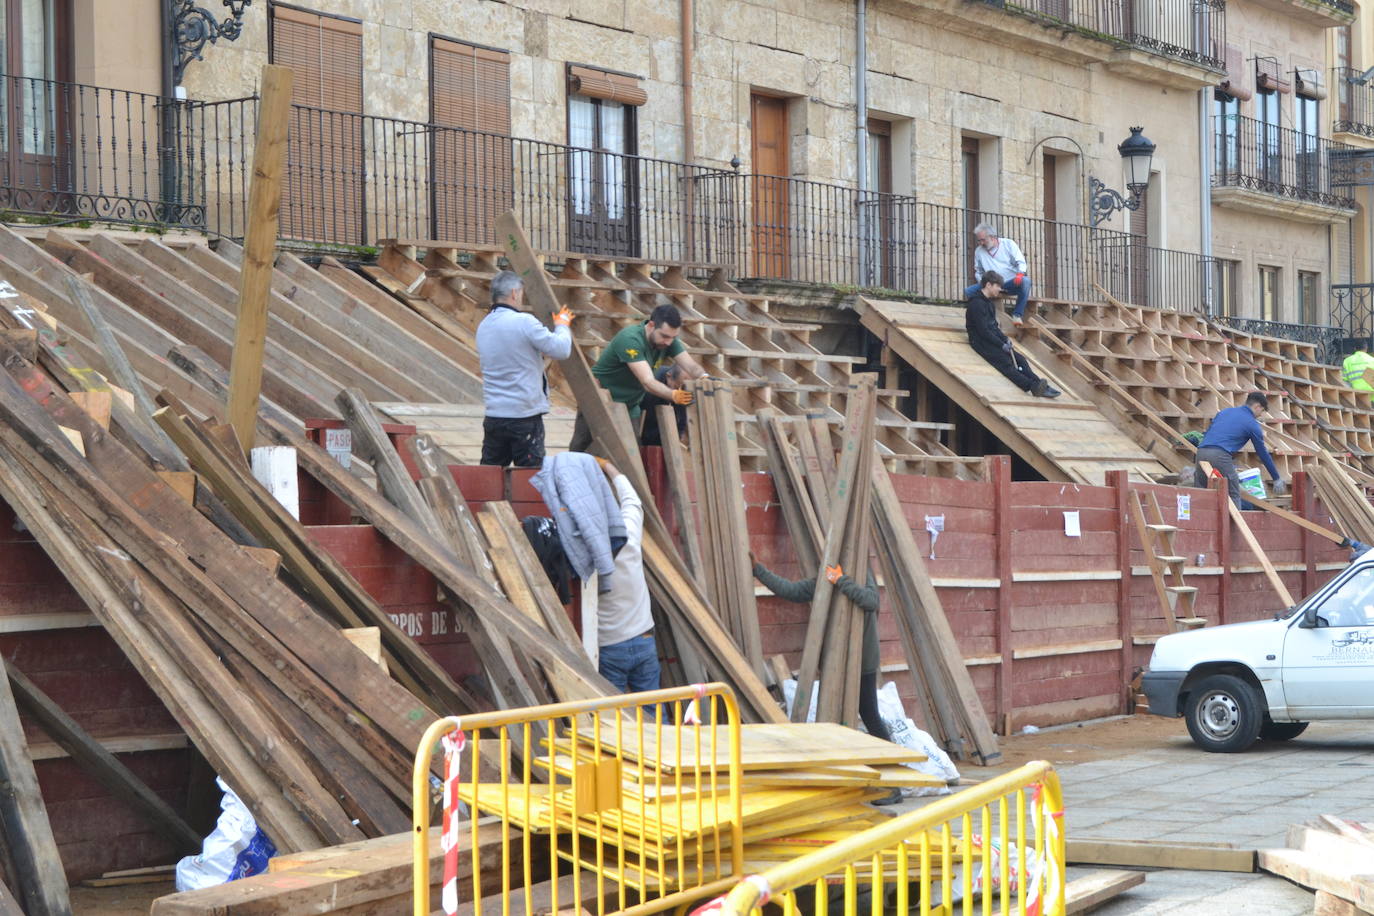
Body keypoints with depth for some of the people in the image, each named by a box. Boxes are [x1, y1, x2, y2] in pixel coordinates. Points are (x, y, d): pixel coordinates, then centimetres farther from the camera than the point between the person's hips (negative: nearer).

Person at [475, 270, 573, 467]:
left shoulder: (483, 326, 10)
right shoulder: (524, 322, -13)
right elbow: (561, 350, -10)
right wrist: (562, 325, 9)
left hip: (493, 415, 7)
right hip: (525, 416, -7)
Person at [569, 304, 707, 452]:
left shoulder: (667, 339, -8)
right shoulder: (630, 340, -31)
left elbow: (691, 367, -13)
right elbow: (648, 382, -39)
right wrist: (674, 395, -54)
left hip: (630, 404, 6)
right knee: (581, 447, 0)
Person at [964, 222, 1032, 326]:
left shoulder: (1008, 244, 3)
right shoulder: (978, 251, 11)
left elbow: (1021, 262, -2)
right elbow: (978, 272, 20)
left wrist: (1020, 274, -25)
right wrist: (982, 282, -2)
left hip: (1011, 283, -2)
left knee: (1025, 281, -36)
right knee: (968, 291, -20)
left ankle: (1017, 315, -25)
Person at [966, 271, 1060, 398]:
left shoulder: (988, 302, 18)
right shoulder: (976, 304, -14)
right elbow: (983, 330, -19)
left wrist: (1005, 339, 3)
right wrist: (1002, 345, -17)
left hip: (993, 340, 10)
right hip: (982, 342, -10)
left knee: (1020, 359, -5)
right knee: (1005, 363, -27)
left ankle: (1040, 387, -15)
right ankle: (1032, 386, -45)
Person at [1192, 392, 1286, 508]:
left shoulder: (1226, 411, 25)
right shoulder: (1252, 424, 9)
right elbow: (1263, 454, 16)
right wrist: (1277, 479, 26)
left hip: (1201, 452, 5)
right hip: (1220, 455, -5)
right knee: (1234, 495, 7)